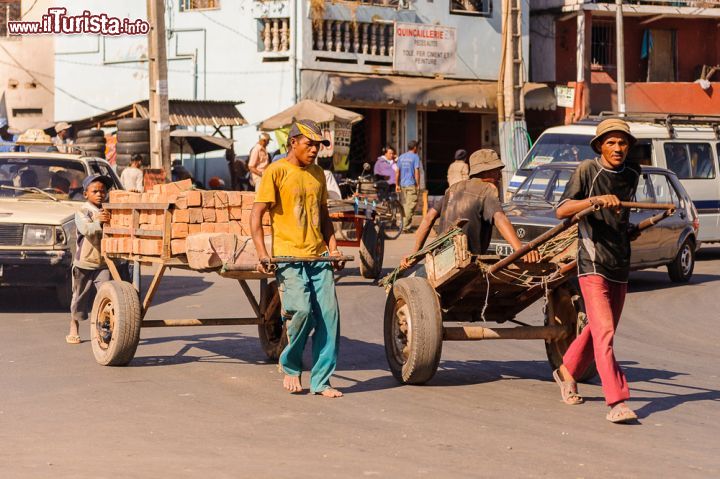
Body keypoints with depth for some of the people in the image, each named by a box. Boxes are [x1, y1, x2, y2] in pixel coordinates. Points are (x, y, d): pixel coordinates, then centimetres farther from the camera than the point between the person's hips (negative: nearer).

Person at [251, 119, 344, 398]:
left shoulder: (318, 174, 16)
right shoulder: (276, 171, -2)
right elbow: (257, 214, -4)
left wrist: (333, 247, 13)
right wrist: (262, 253, -13)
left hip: (319, 256, 6)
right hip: (289, 256, -6)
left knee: (329, 314, -3)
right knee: (301, 310, -19)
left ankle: (321, 381, 5)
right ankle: (290, 367, 6)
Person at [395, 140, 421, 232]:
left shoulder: (401, 157, 12)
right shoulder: (415, 157, -6)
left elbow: (397, 172, 12)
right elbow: (416, 172, -12)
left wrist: (397, 185, 16)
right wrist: (418, 185, -7)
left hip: (402, 184, 6)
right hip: (411, 185, -6)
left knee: (405, 205, 15)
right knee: (411, 206, -5)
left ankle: (405, 224, 18)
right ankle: (406, 226, -11)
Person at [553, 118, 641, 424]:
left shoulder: (632, 175, 11)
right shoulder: (587, 171, -7)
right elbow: (561, 211, -16)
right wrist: (596, 200, -27)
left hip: (620, 264, 7)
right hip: (593, 263, -7)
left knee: (600, 330, 17)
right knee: (604, 332, -15)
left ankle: (567, 371, 41)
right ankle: (616, 402, -20)